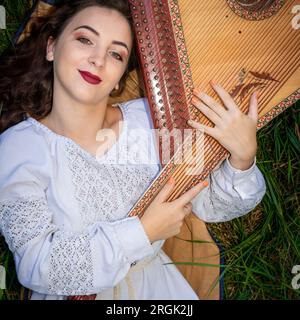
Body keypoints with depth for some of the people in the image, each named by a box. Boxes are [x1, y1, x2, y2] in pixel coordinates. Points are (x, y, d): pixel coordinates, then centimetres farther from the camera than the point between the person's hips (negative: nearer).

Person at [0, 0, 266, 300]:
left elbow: (209, 205, -2)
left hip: (154, 283, 4)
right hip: (68, 293, -3)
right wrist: (143, 232, -19)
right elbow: (36, 266, -17)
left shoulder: (150, 119, -8)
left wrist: (243, 157, -21)